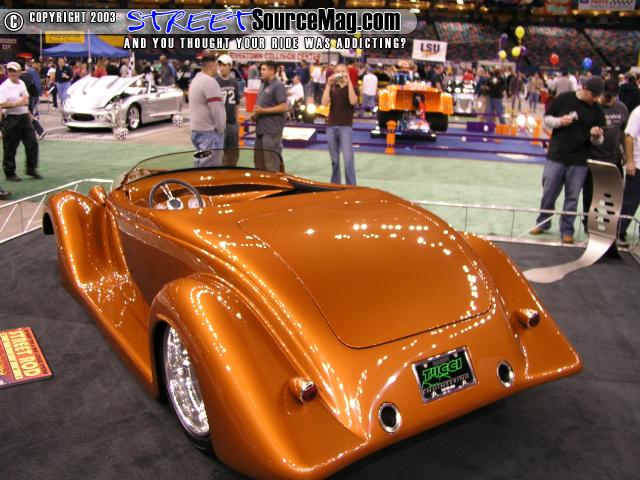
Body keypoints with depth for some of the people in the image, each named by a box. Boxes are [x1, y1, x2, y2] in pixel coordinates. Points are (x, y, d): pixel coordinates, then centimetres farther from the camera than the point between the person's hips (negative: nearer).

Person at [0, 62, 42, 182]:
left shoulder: (22, 83, 11)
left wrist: (28, 112, 20)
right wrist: (16, 104, -28)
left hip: (24, 117, 7)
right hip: (11, 119, -7)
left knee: (32, 143, 5)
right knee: (10, 148, 1)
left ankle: (31, 168, 17)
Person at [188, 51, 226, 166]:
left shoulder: (197, 79, 14)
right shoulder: (209, 81, -17)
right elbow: (216, 109, -20)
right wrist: (220, 129, -9)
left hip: (197, 129, 10)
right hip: (209, 132, -10)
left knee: (202, 164, 16)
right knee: (211, 166, -7)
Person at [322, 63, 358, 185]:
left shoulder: (352, 88, 7)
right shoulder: (331, 88, 12)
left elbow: (353, 101, -15)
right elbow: (325, 103, -6)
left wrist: (349, 83, -15)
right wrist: (328, 85, -10)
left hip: (346, 126, -3)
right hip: (331, 126, 3)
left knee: (348, 159, -12)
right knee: (334, 160, 8)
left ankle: (351, 187, -6)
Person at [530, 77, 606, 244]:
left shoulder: (597, 109, 2)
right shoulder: (564, 98, -3)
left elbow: (599, 140, 6)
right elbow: (547, 119, 5)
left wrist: (596, 136, -17)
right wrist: (560, 121, -15)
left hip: (579, 162, 1)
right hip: (556, 157, -1)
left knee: (572, 198, 6)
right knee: (548, 194, 9)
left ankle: (567, 230, 17)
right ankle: (542, 223, 27)